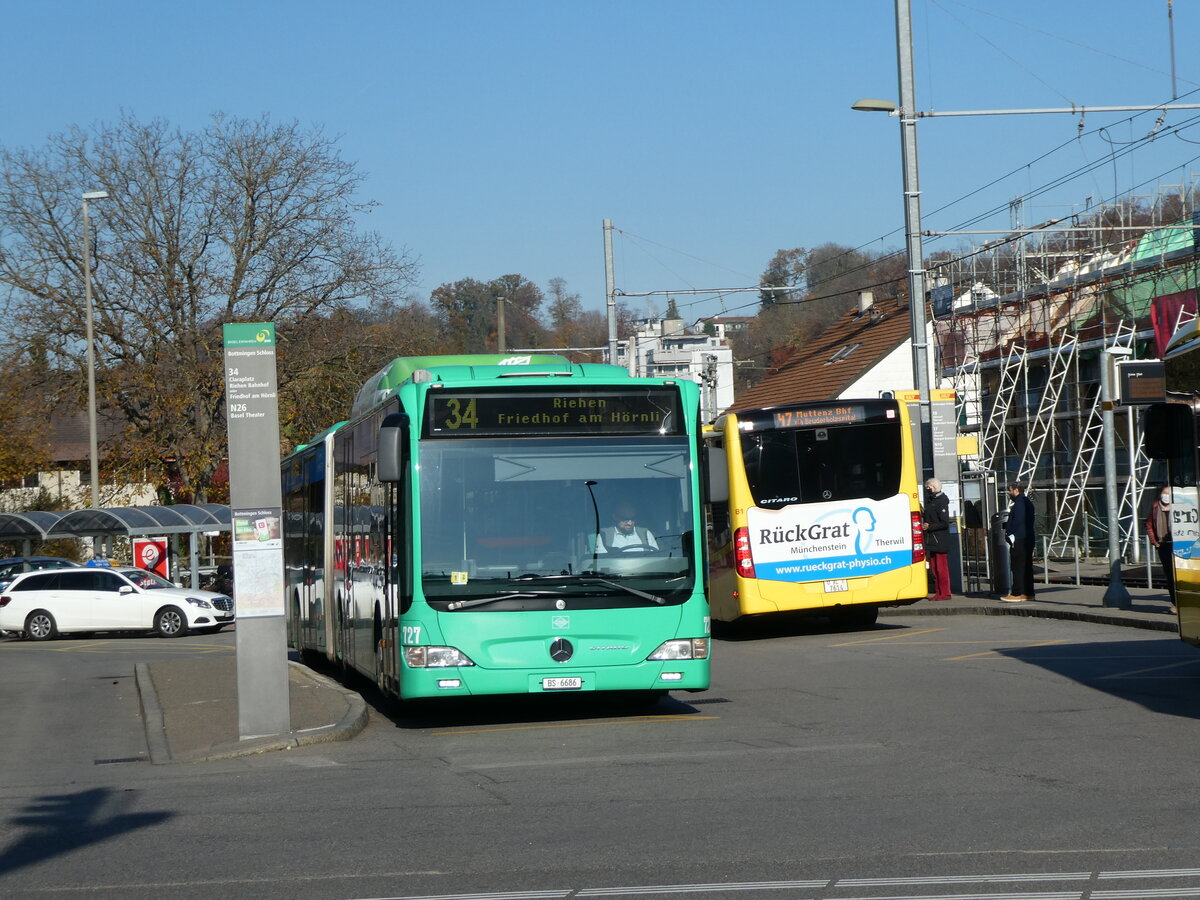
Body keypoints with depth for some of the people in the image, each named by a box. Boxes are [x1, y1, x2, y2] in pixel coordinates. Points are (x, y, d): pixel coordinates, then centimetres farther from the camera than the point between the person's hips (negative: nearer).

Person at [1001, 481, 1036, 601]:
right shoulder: (1027, 502, 18)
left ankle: (1016, 594, -10)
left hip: (1019, 540, -10)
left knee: (1018, 567, -9)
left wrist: (1011, 534, -17)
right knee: (1027, 566, 11)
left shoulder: (1019, 503, -13)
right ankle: (1028, 593, 14)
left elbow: (1017, 521, -21)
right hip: (1029, 538, 10)